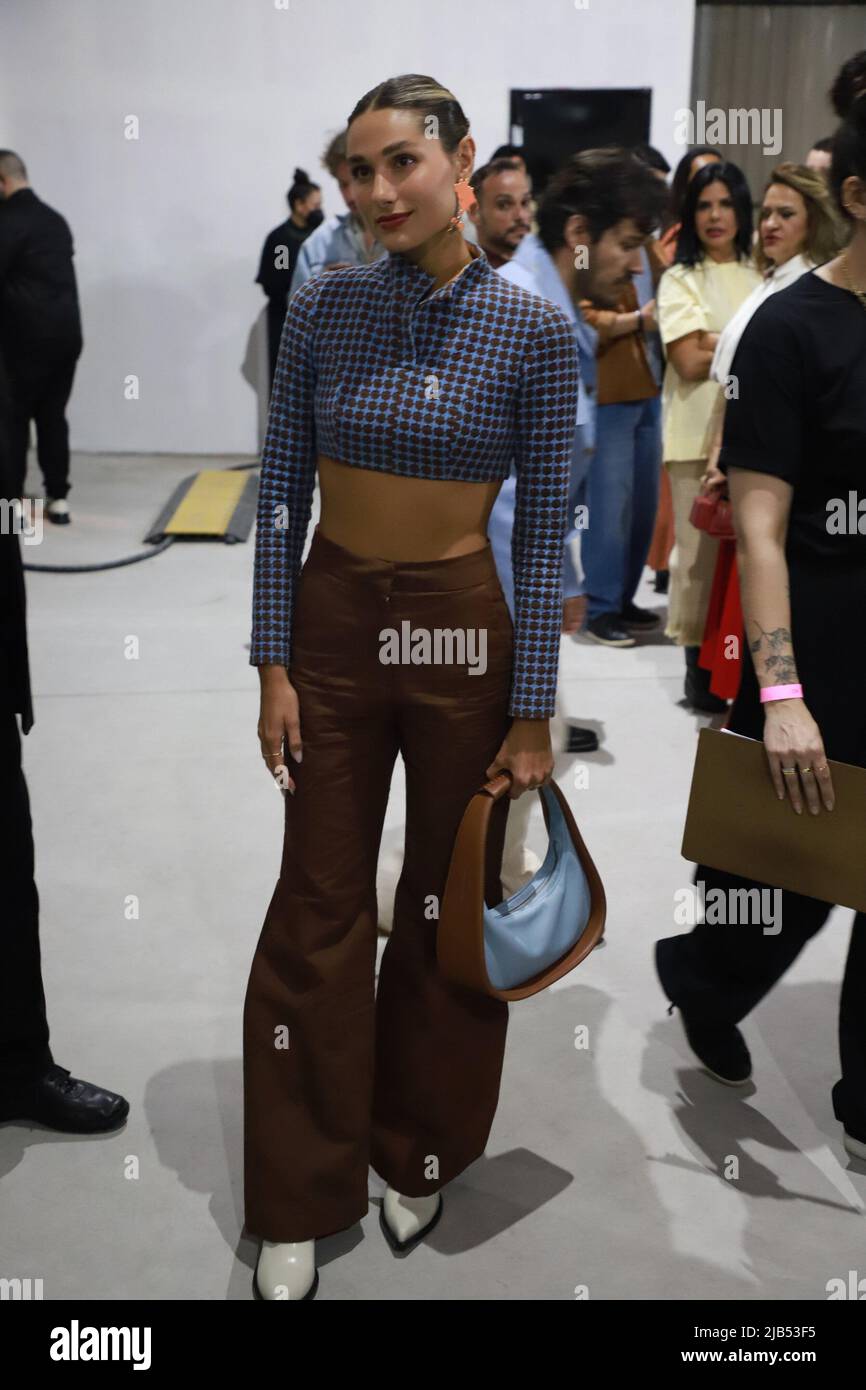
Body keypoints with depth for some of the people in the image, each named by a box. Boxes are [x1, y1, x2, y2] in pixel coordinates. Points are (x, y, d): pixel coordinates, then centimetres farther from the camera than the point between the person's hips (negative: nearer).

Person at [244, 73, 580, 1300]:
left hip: (464, 632, -1)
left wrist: (533, 713, -7)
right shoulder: (323, 307, -3)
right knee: (318, 911, 7)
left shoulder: (533, 329, -8)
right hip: (332, 624, 1)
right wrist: (274, 665, -5)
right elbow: (280, 494, 0)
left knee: (450, 905, 13)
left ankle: (419, 1153, 37)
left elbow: (543, 532, -6)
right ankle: (301, 1198, 25)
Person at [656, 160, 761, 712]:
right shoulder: (680, 280, 5)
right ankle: (700, 667, 10)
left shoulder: (762, 276, 15)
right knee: (701, 552, -1)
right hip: (700, 433, -3)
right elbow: (689, 362, -7)